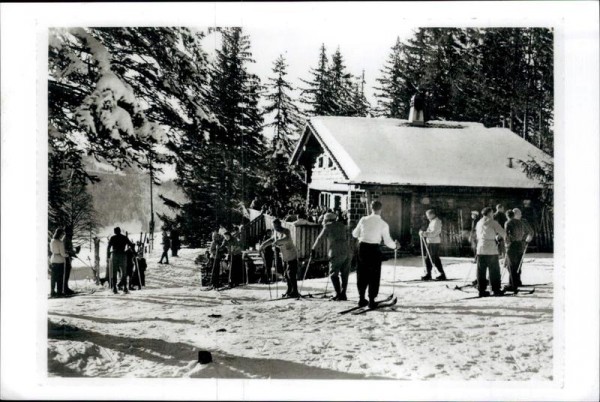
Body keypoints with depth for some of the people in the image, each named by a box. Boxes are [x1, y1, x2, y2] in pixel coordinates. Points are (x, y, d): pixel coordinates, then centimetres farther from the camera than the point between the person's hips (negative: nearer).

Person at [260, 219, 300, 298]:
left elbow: (287, 239, -42)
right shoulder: (276, 232, 4)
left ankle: (295, 292, -6)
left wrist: (277, 241, -56)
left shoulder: (286, 231, -21)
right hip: (284, 257, 8)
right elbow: (272, 239, 22)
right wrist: (263, 245, 13)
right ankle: (289, 291, 21)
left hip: (292, 257, -8)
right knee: (286, 274, 11)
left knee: (291, 274, -11)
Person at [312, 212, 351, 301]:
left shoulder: (328, 226, 2)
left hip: (336, 254, -6)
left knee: (333, 274, -1)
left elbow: (320, 238, 5)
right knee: (344, 274, 9)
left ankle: (338, 294, -9)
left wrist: (313, 249, 15)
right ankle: (343, 294, 8)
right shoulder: (342, 226, 18)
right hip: (346, 252, 6)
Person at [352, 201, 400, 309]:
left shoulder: (364, 220, -2)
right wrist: (395, 245, 16)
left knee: (362, 274, 14)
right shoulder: (383, 224, -7)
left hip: (362, 247, 2)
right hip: (374, 249, -2)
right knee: (374, 276, 8)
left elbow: (355, 234, 9)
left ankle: (361, 299, 18)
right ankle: (371, 300, 7)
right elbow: (387, 241, -5)